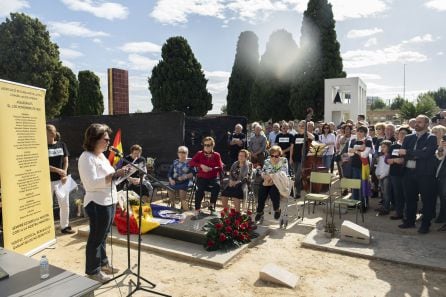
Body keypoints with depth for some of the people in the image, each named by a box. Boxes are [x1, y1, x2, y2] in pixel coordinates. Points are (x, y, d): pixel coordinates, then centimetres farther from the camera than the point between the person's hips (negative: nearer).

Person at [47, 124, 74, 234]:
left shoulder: (62, 145, 4)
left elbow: (66, 161, 6)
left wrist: (64, 174, -5)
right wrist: (58, 170, -15)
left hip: (61, 179, 3)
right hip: (48, 180, -3)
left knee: (65, 203, 8)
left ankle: (65, 226, 22)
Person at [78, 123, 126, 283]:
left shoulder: (101, 155, 13)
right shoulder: (87, 158, -16)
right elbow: (92, 183, -26)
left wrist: (119, 173, 4)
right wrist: (114, 174, -30)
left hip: (108, 202, 9)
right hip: (97, 204, -9)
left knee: (102, 236, 20)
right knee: (96, 238, 4)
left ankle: (103, 263, 35)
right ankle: (93, 271, 18)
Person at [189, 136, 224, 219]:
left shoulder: (216, 155, 6)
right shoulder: (199, 154, 8)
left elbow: (220, 168, -3)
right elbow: (191, 163, -4)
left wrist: (210, 169, -21)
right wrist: (201, 165, -19)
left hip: (213, 178, 0)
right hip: (202, 178, 0)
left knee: (217, 185, -33)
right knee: (200, 189, -31)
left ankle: (212, 205, -11)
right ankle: (197, 211, -26)